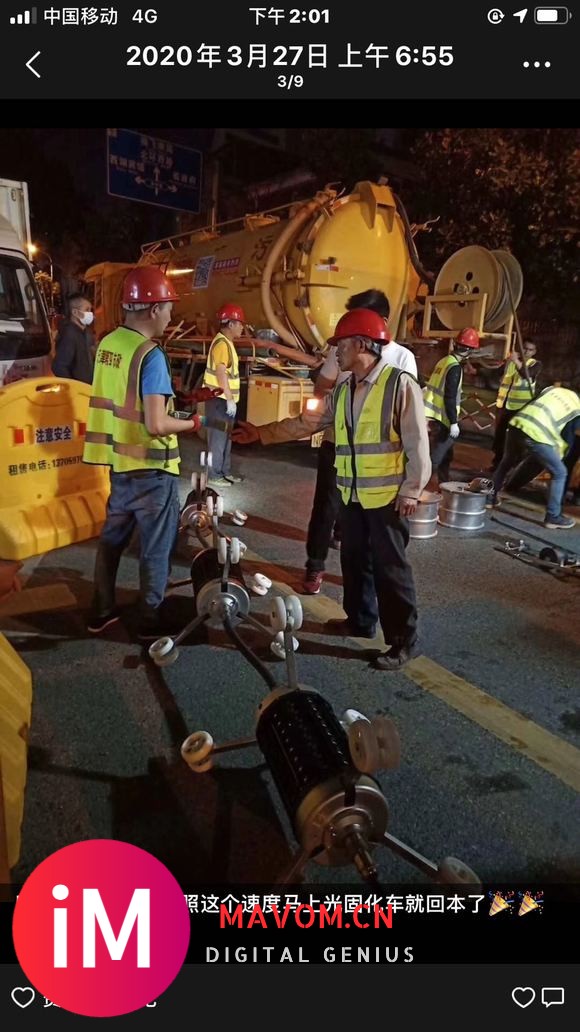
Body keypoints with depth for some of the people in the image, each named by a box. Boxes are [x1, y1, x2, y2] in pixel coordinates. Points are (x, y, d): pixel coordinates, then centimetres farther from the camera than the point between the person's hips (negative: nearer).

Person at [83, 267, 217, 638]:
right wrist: (193, 422, -8)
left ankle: (102, 611, 30)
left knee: (113, 536, 19)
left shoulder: (108, 344, 5)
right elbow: (156, 424, -26)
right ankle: (151, 620, 19)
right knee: (156, 545, 7)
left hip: (120, 460, 8)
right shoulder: (151, 355, -20)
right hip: (151, 467, -8)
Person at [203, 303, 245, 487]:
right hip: (220, 399, -10)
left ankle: (225, 472, 24)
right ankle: (214, 476, 3)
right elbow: (221, 374, -23)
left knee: (226, 437, 15)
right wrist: (230, 400, -23)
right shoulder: (222, 343, -17)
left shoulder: (226, 342, 15)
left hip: (224, 399, 10)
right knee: (218, 438, -4)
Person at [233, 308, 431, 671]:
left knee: (390, 567, 0)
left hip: (388, 495, -7)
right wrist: (262, 433, 10)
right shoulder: (343, 391, 11)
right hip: (352, 494, 8)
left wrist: (411, 491, -14)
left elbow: (417, 443, -14)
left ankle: (404, 640, 14)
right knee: (354, 560, 18)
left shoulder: (400, 384, -13)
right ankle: (360, 620, 37)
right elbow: (307, 422, 14)